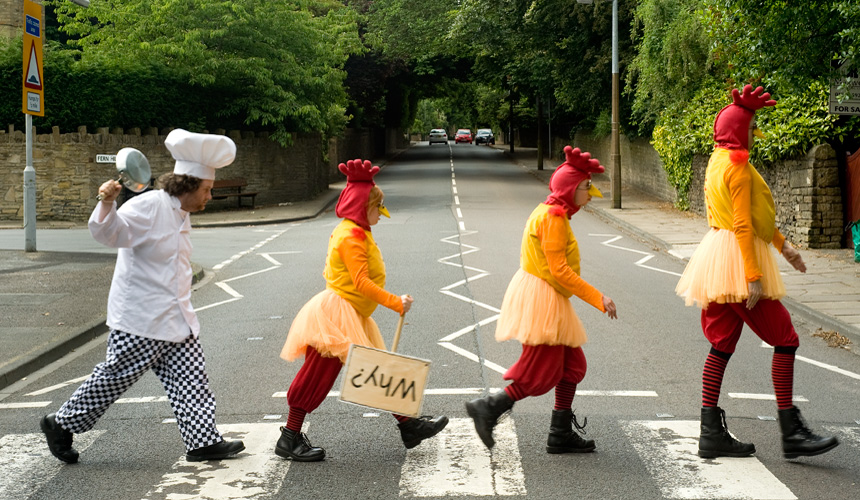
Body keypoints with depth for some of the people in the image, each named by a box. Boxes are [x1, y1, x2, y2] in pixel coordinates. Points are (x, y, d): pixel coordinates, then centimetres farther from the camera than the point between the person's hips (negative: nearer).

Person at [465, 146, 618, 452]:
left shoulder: (553, 213, 16)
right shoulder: (553, 217, -16)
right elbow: (559, 270, -21)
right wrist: (597, 298, -18)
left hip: (549, 301, 11)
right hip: (540, 300, -11)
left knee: (571, 365, 11)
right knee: (542, 374, -6)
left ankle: (561, 435, 16)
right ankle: (488, 409, 2)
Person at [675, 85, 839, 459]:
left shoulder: (719, 161, 17)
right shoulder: (738, 165, -14)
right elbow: (743, 225, -20)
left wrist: (782, 245, 26)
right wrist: (753, 276, -22)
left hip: (720, 259, 10)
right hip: (739, 259, -10)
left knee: (722, 345, 9)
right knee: (785, 339, -4)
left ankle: (711, 432, 10)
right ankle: (791, 432, -2)